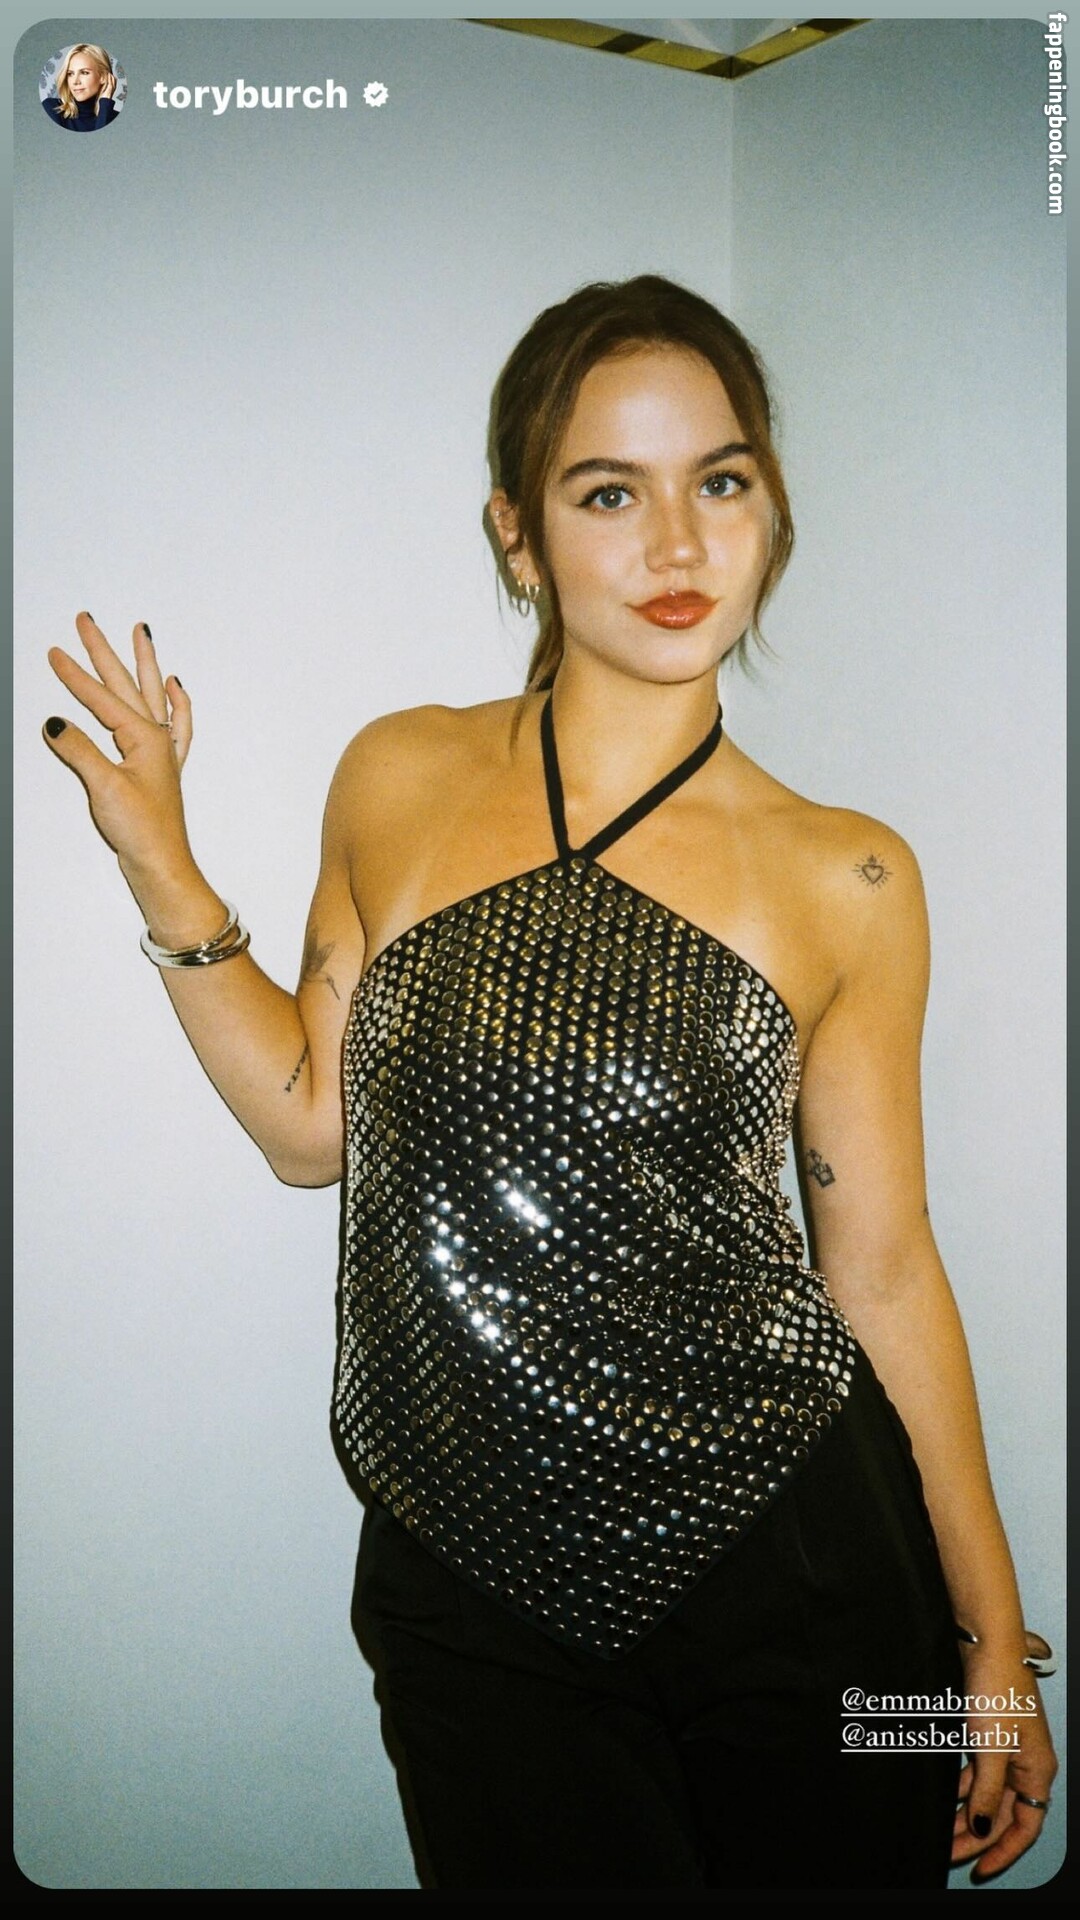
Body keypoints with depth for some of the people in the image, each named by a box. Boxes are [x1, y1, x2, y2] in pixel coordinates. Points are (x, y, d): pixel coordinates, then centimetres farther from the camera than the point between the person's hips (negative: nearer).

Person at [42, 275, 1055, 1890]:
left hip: (792, 1574, 0)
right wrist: (167, 875, -1)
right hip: (472, 1591, 1)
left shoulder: (846, 880, -4)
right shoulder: (400, 780, 0)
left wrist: (993, 1637, 4)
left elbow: (882, 1266, 1)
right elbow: (315, 1122, 9)